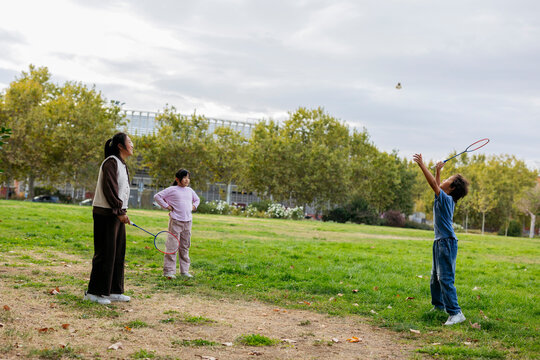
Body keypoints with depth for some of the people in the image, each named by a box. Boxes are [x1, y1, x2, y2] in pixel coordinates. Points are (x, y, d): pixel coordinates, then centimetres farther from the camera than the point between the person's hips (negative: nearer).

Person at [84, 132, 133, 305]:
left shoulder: (122, 164, 17)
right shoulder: (111, 163, -13)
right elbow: (109, 190, -19)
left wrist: (122, 211, 13)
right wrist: (119, 211, -18)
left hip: (117, 214, 10)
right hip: (106, 214, -10)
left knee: (119, 252, 11)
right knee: (105, 253, -6)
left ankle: (114, 291, 18)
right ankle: (94, 292, 3)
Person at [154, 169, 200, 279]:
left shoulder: (190, 190, 15)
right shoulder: (172, 189, -2)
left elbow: (197, 199, 34)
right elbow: (157, 196, -3)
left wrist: (193, 207, 16)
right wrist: (167, 206, -7)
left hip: (187, 221, 6)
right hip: (175, 220, -6)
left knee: (185, 246, 9)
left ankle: (184, 270, 16)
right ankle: (169, 271, -3)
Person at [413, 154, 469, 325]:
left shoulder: (446, 199, -15)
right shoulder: (445, 198, 10)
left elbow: (434, 184, -24)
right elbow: (437, 186, 29)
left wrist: (422, 165, -20)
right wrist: (438, 170, 26)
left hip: (447, 242, -10)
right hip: (440, 242, 10)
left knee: (445, 278, -13)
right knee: (435, 277, 20)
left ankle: (456, 313, -14)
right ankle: (438, 305, 35)